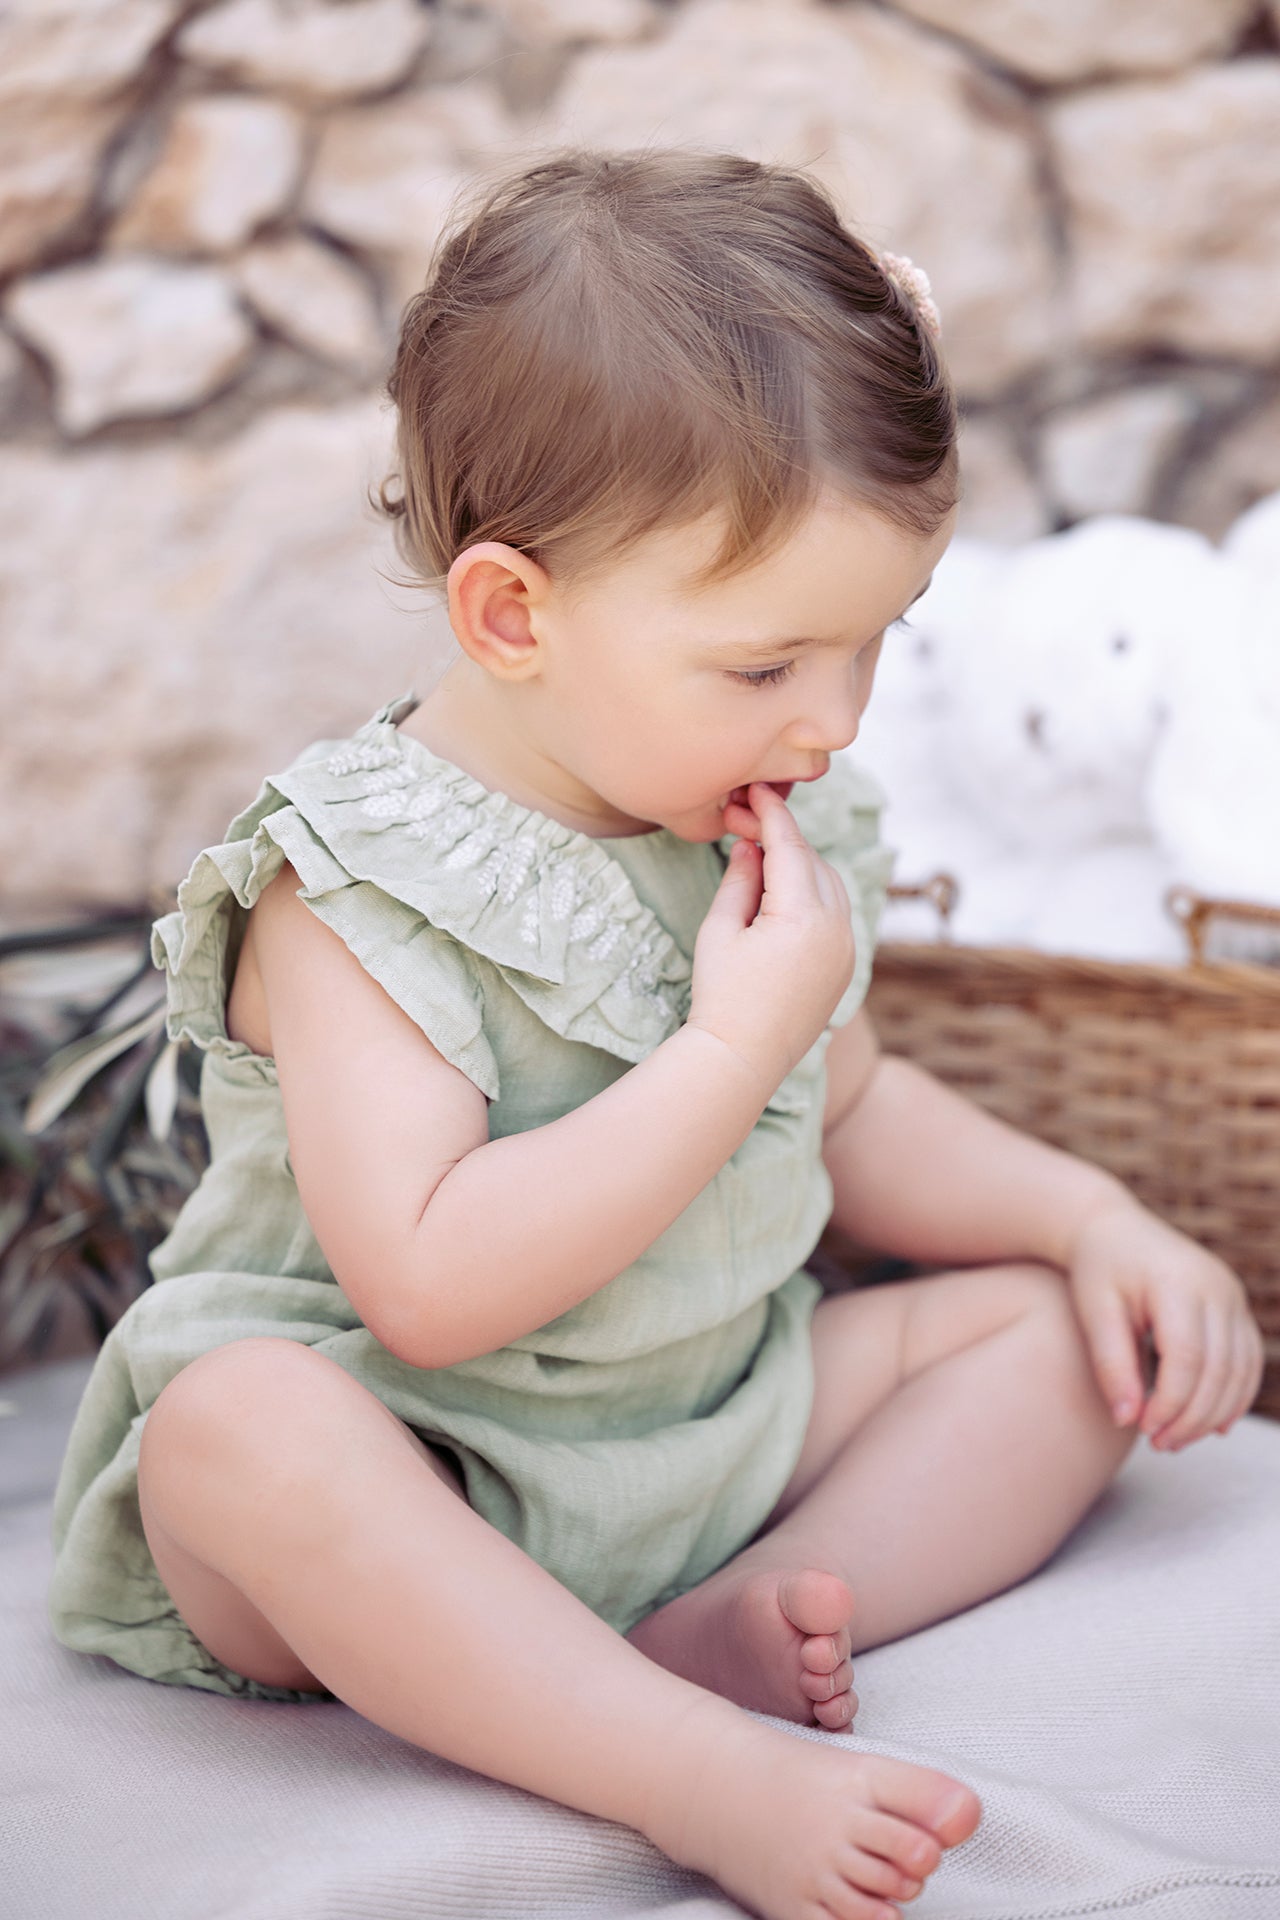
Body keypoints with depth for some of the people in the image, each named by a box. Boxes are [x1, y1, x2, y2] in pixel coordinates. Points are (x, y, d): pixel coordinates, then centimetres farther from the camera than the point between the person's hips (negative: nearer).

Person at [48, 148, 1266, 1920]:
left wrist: (1092, 1215, 4)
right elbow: (430, 1287, -30)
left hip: (719, 1424, 7)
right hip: (425, 1484, -6)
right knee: (240, 1426, -37)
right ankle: (709, 1777, -36)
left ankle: (746, 1624, -22)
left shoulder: (784, 828, 2)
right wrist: (736, 1046, -30)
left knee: (1060, 1319, -1)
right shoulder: (355, 890, -20)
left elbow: (855, 1111, 19)